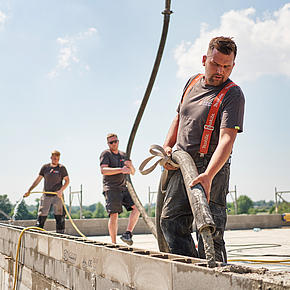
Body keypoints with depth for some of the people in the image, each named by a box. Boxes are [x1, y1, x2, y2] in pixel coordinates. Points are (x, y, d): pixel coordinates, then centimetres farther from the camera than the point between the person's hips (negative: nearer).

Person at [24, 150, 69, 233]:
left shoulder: (62, 168, 0)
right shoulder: (45, 167, 7)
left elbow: (67, 181, -1)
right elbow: (38, 180, 10)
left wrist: (61, 190, -16)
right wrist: (29, 190, 5)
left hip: (57, 196, -2)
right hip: (46, 195, 2)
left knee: (59, 217, -3)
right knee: (41, 215, 2)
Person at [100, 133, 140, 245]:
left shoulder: (123, 155, 19)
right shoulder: (105, 154, 0)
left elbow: (133, 172, 19)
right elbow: (103, 170, -17)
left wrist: (130, 166, -5)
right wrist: (121, 170, -26)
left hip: (124, 188, 6)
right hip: (111, 188, -6)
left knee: (137, 207, -9)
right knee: (114, 215, -11)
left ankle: (128, 234, -3)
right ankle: (114, 243, -5)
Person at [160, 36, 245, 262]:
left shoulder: (233, 95, -11)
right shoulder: (193, 82, 12)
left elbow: (227, 139, -23)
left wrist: (208, 175, -36)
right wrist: (167, 147, 10)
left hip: (211, 169, -7)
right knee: (170, 221, 7)